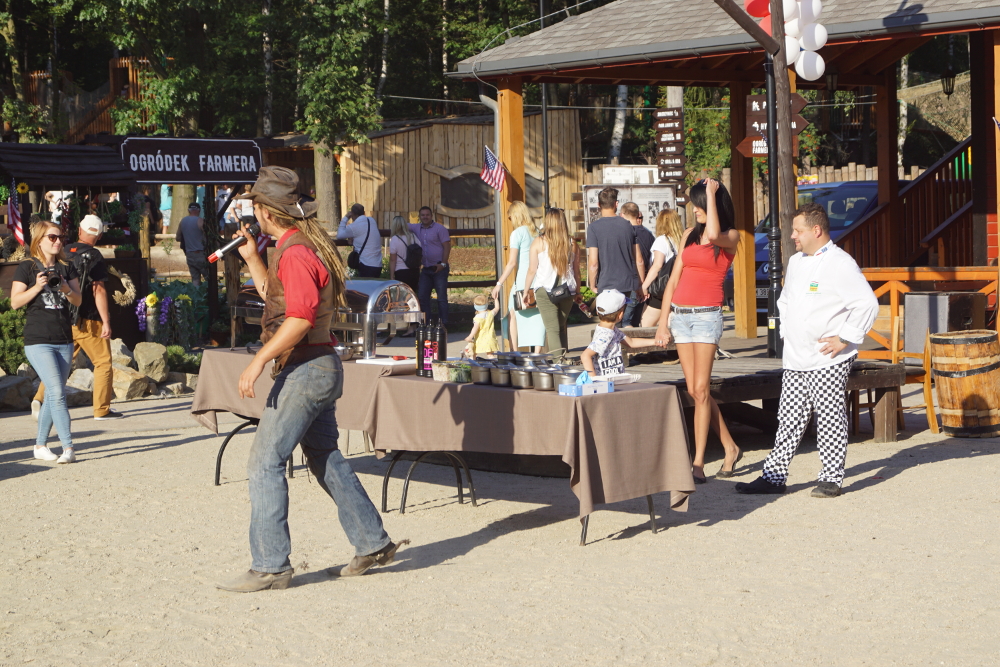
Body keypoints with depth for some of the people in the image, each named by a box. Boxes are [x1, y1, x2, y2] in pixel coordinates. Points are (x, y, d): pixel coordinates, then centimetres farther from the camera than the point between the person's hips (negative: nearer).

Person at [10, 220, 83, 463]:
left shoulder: (66, 268, 12)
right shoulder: (27, 268, -1)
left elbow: (78, 300, 8)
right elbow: (15, 302, -6)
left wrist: (66, 289, -12)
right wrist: (37, 287, -19)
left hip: (64, 341, 5)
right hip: (38, 341, -5)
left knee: (53, 395, 8)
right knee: (57, 392, -16)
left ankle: (40, 445, 20)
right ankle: (68, 447, -18)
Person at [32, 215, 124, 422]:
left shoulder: (64, 252, 6)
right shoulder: (93, 256, -10)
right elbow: (98, 290, -15)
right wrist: (106, 321, -14)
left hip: (64, 320, 5)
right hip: (88, 321, -5)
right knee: (103, 362, 6)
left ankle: (40, 397, -5)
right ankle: (102, 409, 5)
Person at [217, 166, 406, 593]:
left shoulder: (295, 253, -17)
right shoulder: (300, 246, 16)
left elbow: (300, 317, -28)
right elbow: (276, 298, 28)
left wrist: (259, 361, -27)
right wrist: (251, 258, 20)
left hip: (305, 370, -11)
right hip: (320, 368, 11)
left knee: (264, 463, -9)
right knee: (325, 459, 18)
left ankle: (270, 566, -8)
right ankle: (373, 544, 24)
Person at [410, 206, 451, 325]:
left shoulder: (439, 228, -4)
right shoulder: (416, 228, 11)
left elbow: (447, 246, -8)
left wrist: (443, 264, -16)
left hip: (439, 269, -6)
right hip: (425, 269, 6)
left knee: (442, 297, -3)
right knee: (422, 296, 3)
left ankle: (443, 323, -1)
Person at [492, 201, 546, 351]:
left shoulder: (517, 233, -6)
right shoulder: (538, 232, 11)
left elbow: (512, 262, -11)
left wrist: (499, 284, -10)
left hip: (523, 279, -5)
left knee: (513, 314, 6)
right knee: (538, 315, 6)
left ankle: (514, 353, 3)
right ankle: (537, 352, 1)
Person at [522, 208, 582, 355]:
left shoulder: (539, 243, -4)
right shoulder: (571, 243, 3)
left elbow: (532, 270, -2)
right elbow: (576, 270, 7)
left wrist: (526, 292, 9)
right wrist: (577, 292, 18)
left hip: (545, 290, -3)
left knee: (552, 328, -4)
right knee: (562, 325, 19)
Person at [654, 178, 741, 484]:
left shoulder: (731, 237, -2)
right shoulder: (690, 235, 13)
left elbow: (713, 235, -28)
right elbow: (673, 280, 14)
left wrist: (711, 195, -16)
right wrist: (663, 321, 8)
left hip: (707, 315, -6)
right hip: (679, 314, 6)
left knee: (700, 389, -10)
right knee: (694, 390, 7)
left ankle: (698, 464, -8)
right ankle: (730, 449, 21)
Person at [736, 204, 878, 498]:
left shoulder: (840, 264, -11)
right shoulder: (796, 262, 15)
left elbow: (867, 304, -16)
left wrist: (845, 339, -15)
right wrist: (785, 333, 18)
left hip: (828, 361, -7)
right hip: (795, 361, 7)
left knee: (830, 419, -1)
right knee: (789, 419, 9)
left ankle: (831, 479, 7)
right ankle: (774, 476, 12)